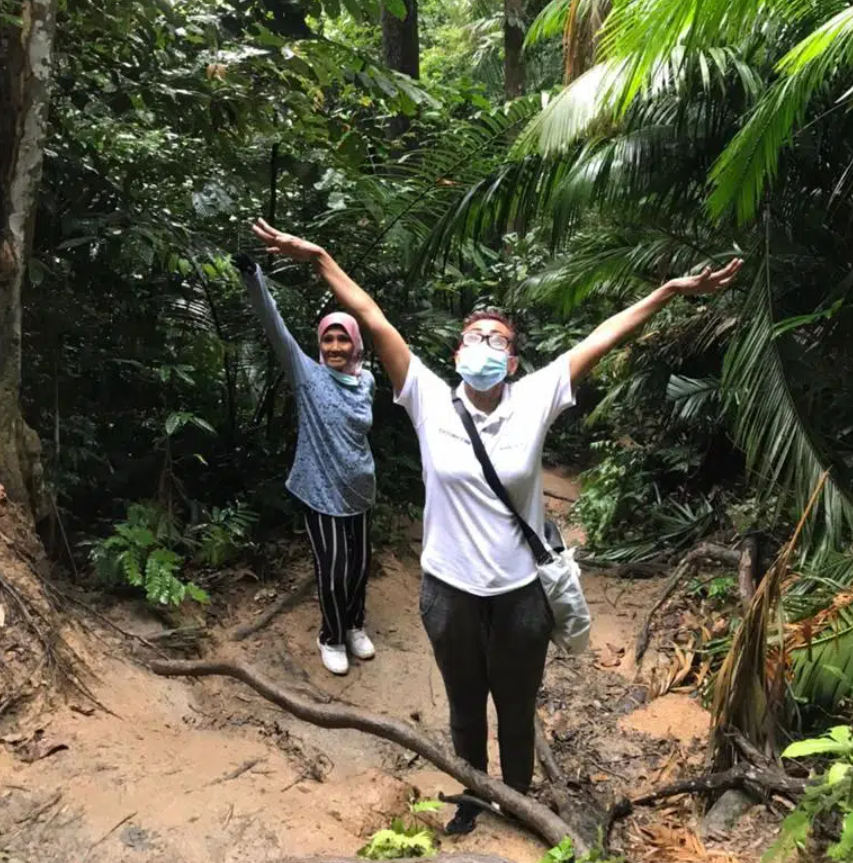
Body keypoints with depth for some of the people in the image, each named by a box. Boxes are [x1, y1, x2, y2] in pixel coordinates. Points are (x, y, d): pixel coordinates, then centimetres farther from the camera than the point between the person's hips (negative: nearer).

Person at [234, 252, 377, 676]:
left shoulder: (367, 381, 0)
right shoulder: (308, 375, -11)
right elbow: (274, 327, -23)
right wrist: (254, 279, -32)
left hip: (359, 490, 4)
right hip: (322, 491, -4)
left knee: (359, 565, 16)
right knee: (333, 571, 4)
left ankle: (355, 626, 40)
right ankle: (332, 637, 28)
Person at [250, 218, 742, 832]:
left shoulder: (535, 400, -9)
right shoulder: (430, 399, -9)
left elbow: (602, 339, -9)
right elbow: (373, 319, -11)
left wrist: (670, 292, -10)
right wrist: (319, 258, -9)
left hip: (521, 591, 0)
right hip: (450, 590, 1)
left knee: (517, 709, 22)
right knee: (465, 706, 24)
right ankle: (472, 796, 51)